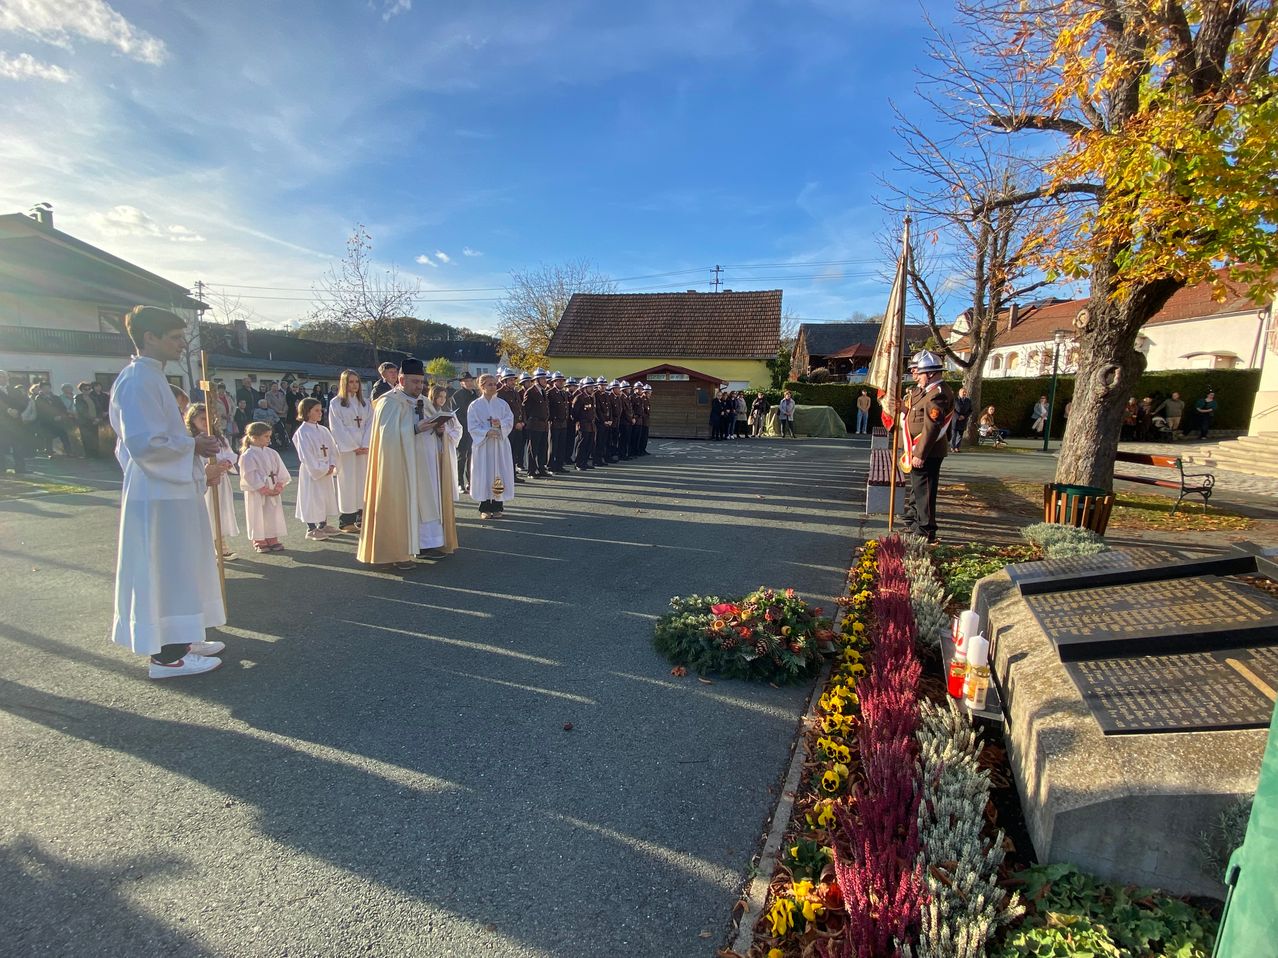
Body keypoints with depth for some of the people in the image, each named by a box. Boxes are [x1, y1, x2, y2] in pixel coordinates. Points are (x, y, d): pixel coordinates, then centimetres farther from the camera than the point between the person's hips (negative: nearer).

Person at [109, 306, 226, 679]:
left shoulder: (151, 377, 14)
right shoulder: (137, 380, -17)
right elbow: (145, 443, -24)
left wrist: (193, 445, 9)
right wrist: (194, 445, -12)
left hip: (173, 489, 10)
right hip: (159, 494, -10)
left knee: (178, 570, 16)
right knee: (163, 572, -2)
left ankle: (179, 640, 27)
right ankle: (166, 655, 7)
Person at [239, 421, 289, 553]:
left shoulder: (272, 453, 6)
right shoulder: (247, 456, -12)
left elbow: (281, 471, 5)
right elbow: (251, 477, -16)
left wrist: (279, 487, -7)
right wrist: (265, 490, -16)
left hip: (273, 491, 6)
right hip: (257, 493, -5)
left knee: (273, 515, 9)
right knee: (258, 517, 3)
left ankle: (273, 540, 20)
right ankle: (259, 542, 15)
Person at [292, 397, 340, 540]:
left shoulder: (323, 430, 8)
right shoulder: (302, 432, -13)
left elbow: (332, 448, 7)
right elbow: (306, 456, -17)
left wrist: (332, 465, -7)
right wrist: (322, 470, -17)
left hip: (327, 471, 7)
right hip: (312, 472, -7)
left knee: (327, 496, 14)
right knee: (312, 498, 0)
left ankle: (323, 525, 27)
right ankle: (311, 529, 11)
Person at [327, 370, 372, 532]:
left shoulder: (365, 403, 13)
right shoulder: (336, 403, 1)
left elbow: (370, 424, 6)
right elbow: (337, 428, -5)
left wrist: (366, 445, -8)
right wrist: (353, 447, -11)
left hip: (364, 449, 4)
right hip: (346, 449, -4)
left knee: (363, 481, 3)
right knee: (347, 482, -4)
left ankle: (361, 517, 9)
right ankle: (346, 521, 0)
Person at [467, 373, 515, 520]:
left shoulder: (502, 404, 8)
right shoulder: (475, 406, 1)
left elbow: (510, 421, 2)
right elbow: (473, 427, -4)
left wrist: (501, 423, -18)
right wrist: (487, 432, -19)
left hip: (500, 444, 2)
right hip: (482, 444, -2)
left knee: (499, 473, 1)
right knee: (484, 474, -2)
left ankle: (497, 506, 9)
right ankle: (485, 508, 6)